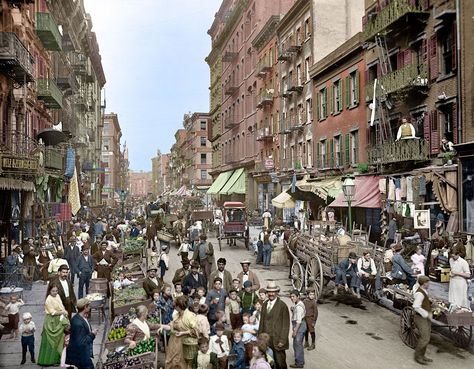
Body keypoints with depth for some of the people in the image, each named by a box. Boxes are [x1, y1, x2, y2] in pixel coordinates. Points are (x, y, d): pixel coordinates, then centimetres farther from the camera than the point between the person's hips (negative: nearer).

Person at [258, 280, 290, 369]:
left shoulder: (282, 305, -8)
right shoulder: (265, 304, 10)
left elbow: (285, 325, -8)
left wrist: (282, 340, -11)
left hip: (277, 340, -5)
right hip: (265, 339, 5)